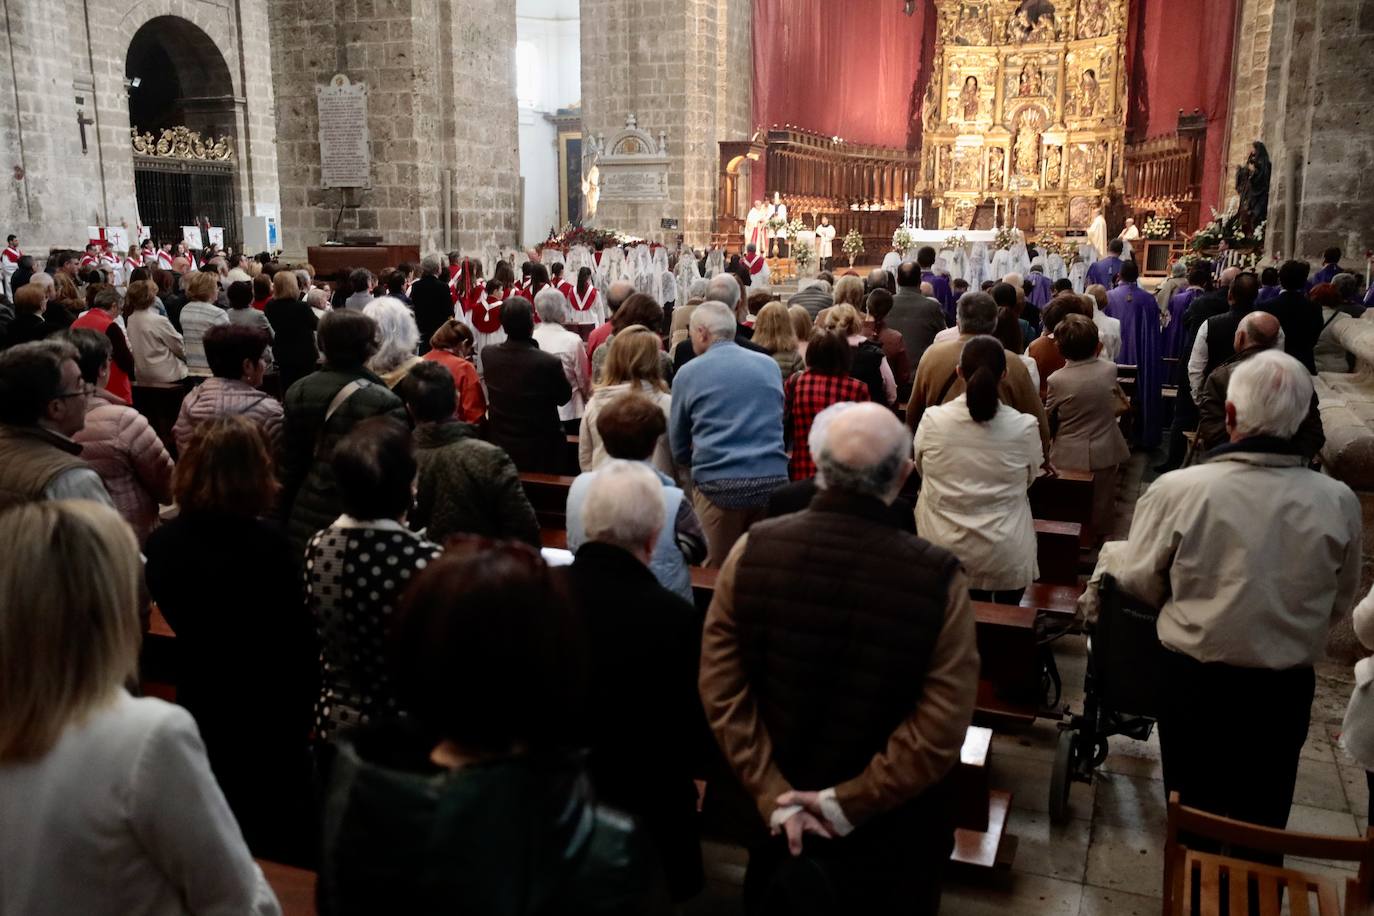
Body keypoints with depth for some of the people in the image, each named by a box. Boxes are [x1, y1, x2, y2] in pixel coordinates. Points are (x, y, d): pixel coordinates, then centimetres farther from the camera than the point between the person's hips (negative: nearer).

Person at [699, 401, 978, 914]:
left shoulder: (753, 551, -17)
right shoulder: (937, 577, -22)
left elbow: (720, 688, -13)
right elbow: (941, 730, -22)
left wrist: (773, 795, -10)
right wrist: (848, 803, -14)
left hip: (776, 810, 2)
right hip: (892, 825, -1)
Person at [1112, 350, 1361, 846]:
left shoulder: (1177, 490, -23)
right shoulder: (1338, 502, -15)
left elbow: (1137, 581, -9)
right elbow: (1338, 603, 1)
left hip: (1193, 679, -1)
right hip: (1288, 687, 2)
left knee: (1193, 811, 22)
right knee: (1261, 822, 24)